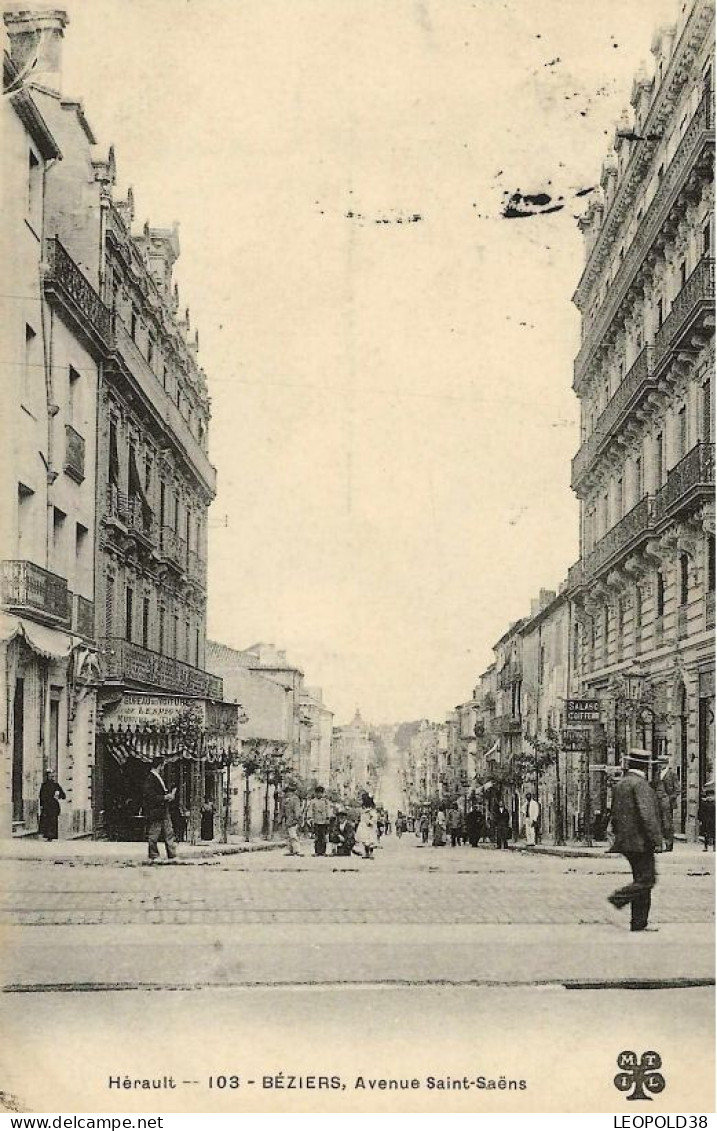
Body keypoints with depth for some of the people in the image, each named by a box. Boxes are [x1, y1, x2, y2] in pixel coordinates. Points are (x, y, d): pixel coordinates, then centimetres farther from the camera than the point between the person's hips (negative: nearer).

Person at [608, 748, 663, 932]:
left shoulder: (620, 784, 15)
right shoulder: (640, 784, -13)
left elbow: (615, 814, 20)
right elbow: (647, 815, -21)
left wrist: (619, 836, 26)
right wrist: (656, 840, -19)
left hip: (626, 841, 9)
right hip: (640, 841, -9)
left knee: (642, 880, 11)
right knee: (647, 879, -5)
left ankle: (639, 923, 10)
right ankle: (619, 897, -14)